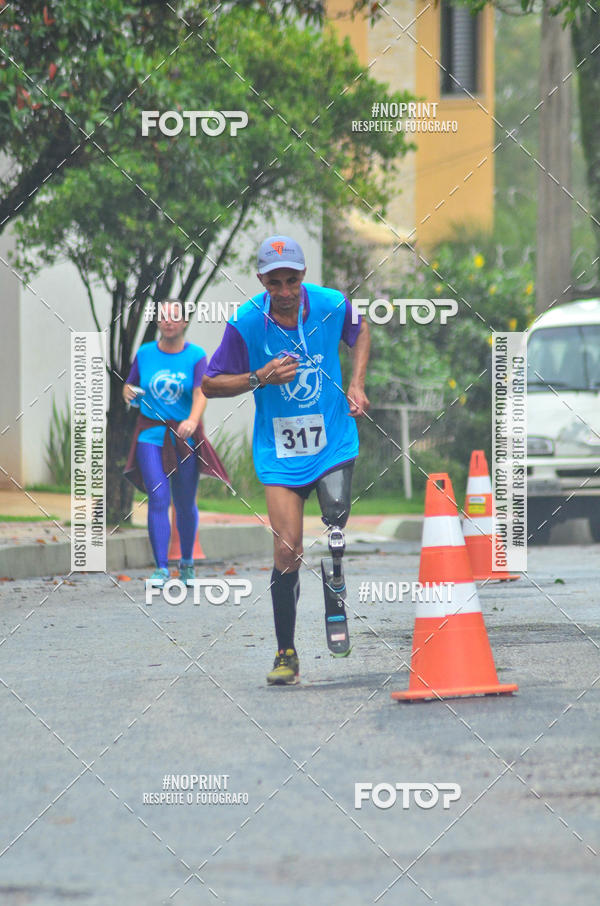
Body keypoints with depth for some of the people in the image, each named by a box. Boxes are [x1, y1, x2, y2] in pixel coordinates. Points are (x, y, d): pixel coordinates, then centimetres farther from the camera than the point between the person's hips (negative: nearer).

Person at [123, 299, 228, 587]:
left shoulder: (196, 356, -3)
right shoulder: (145, 354, 5)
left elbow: (201, 394, -16)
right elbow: (129, 386, 15)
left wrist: (192, 421, -35)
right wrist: (128, 393, -10)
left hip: (185, 436, 0)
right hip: (151, 434, 1)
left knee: (185, 504, 8)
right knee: (158, 498, -14)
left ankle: (187, 563, 30)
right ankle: (161, 568, -14)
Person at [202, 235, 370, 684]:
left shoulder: (332, 305, -7)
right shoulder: (245, 323, -11)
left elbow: (360, 332, 17)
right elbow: (210, 385, -2)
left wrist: (357, 387, 5)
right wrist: (260, 378, -17)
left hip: (334, 441, 1)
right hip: (279, 452, -1)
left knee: (336, 515, -24)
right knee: (288, 551, -7)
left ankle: (335, 612, 0)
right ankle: (287, 655, 5)